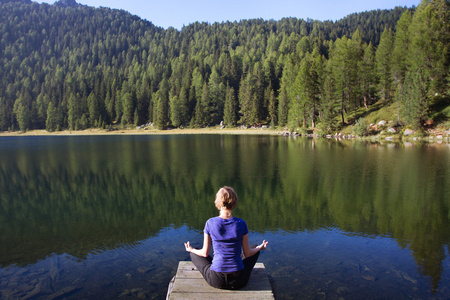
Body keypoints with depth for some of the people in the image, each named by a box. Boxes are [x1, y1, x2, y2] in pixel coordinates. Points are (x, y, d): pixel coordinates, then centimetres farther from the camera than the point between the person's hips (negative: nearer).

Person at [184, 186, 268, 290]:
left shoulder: (210, 223, -10)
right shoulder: (241, 224, -10)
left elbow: (205, 253, 0)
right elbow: (247, 253, 0)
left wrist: (191, 249, 22)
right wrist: (260, 247, 21)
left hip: (216, 280, 0)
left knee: (194, 254, 25)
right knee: (255, 249, 26)